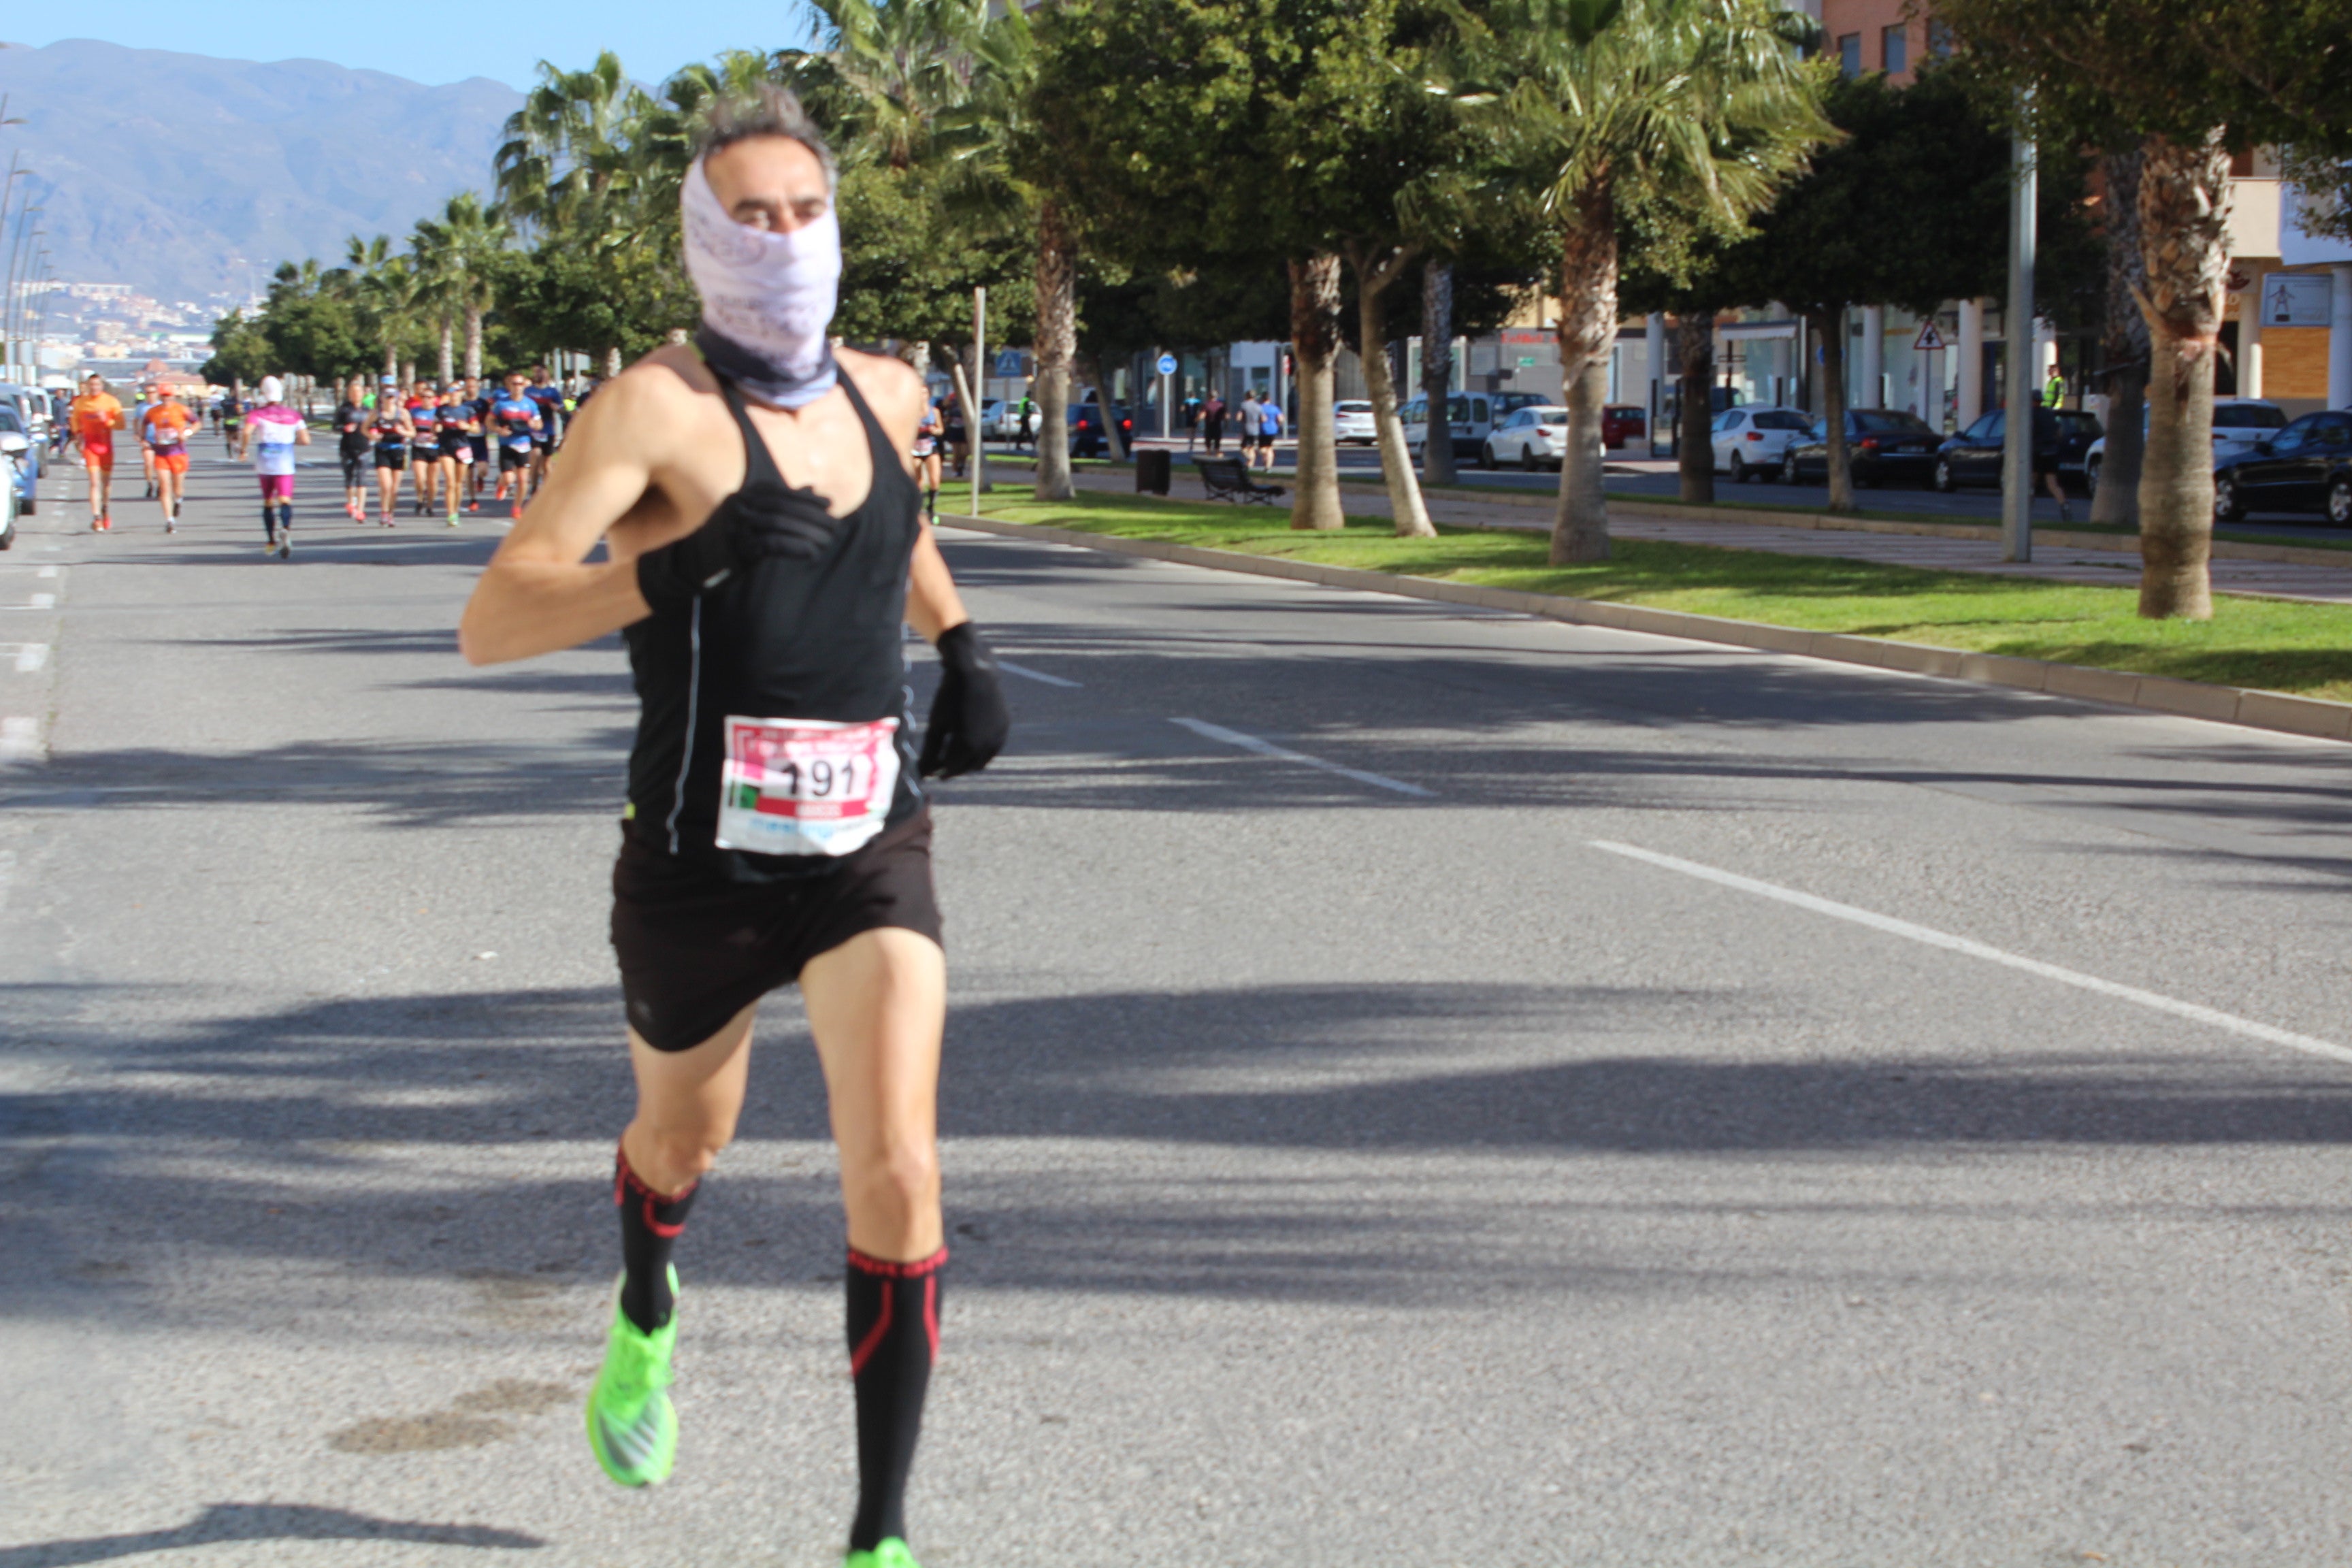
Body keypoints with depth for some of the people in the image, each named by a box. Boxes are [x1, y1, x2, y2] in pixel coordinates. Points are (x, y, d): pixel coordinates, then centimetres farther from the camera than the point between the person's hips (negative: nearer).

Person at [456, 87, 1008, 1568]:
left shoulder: (885, 390, 6)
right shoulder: (657, 404, -12)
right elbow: (492, 622, -20)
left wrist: (963, 646, 16)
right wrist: (672, 568, -33)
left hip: (871, 843, 3)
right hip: (702, 852, -3)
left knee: (897, 1172, -13)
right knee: (684, 1138, 21)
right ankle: (645, 1319, 57)